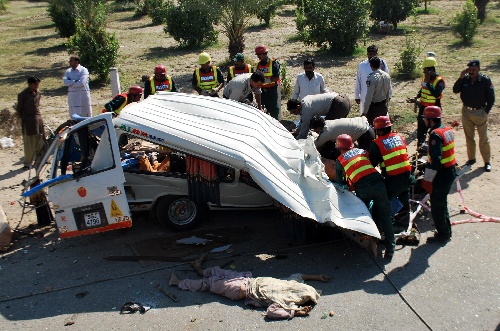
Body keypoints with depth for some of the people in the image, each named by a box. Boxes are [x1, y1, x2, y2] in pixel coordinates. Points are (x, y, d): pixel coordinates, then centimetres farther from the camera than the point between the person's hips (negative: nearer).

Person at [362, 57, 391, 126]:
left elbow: (369, 96, -22)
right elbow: (388, 92, 10)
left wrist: (364, 112, -16)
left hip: (374, 106, -7)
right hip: (383, 105, 7)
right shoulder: (387, 76, 0)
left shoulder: (372, 78, -22)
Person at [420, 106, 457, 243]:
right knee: (442, 203, 21)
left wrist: (427, 179, -22)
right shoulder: (448, 130, 8)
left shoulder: (435, 135, -21)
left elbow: (435, 160, -26)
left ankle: (443, 234, 15)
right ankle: (446, 231, 33)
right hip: (451, 171, 10)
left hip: (441, 175, -10)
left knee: (437, 205, 4)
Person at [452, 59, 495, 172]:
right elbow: (455, 90, -12)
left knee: (483, 139, 2)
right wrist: (461, 77, -20)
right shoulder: (465, 79, -2)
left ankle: (487, 161, 12)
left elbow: (491, 98, -5)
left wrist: (486, 111, -8)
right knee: (469, 137, 14)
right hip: (466, 112, 4)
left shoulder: (485, 80, -10)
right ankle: (471, 158, 28)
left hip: (480, 113, -3)